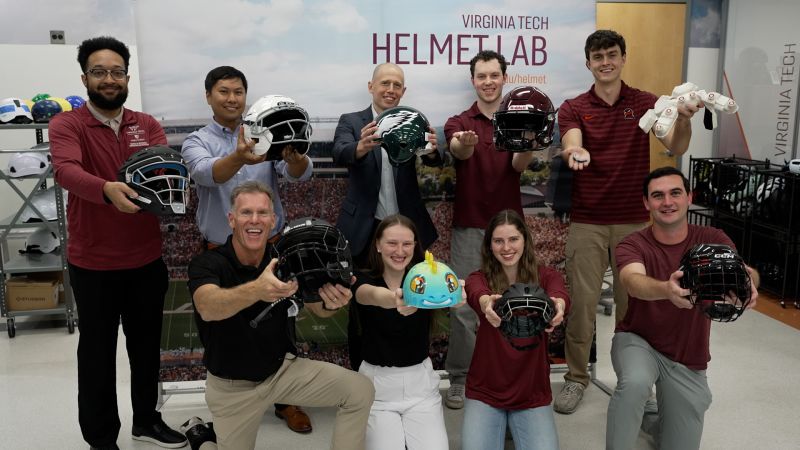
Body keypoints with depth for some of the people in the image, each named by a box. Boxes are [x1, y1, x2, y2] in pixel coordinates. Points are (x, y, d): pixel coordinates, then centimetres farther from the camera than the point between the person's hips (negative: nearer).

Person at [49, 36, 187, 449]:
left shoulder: (147, 125, 5)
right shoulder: (66, 124, -7)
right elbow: (66, 171, -26)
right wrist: (107, 190, -47)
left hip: (147, 259, 4)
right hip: (93, 264, -3)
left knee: (146, 345, 17)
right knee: (97, 353, 10)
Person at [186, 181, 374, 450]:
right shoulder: (207, 264, -21)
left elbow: (316, 308, -15)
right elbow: (208, 308, -41)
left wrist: (331, 302, -41)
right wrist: (256, 290, -62)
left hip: (284, 368, 3)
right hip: (232, 386, -2)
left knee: (360, 391, -10)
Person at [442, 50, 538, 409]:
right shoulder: (459, 123, 3)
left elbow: (519, 165, -10)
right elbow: (459, 151, -20)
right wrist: (464, 144, -45)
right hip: (469, 227, -1)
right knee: (464, 305, 1)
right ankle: (459, 378, 14)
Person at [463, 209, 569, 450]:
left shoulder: (545, 276, -4)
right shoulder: (480, 278, -6)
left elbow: (559, 294, -27)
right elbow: (476, 294, -31)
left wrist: (558, 305, -52)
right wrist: (487, 304, -55)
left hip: (532, 394, 1)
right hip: (485, 392, 0)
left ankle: (514, 425, 12)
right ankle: (499, 423, 12)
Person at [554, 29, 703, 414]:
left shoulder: (646, 103, 3)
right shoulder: (573, 108, 1)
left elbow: (676, 148, -9)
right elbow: (570, 145, -17)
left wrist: (684, 119, -30)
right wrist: (573, 153, -41)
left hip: (634, 221, 1)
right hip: (586, 222, -1)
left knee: (633, 303, 9)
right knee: (581, 302, 3)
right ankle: (576, 377, 19)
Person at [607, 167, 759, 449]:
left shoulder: (712, 240, -8)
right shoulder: (633, 245, -16)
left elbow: (744, 271, -27)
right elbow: (633, 282, -37)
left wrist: (749, 284, -53)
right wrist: (666, 290, -60)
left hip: (687, 360, 3)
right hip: (637, 341, -3)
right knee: (635, 382, -38)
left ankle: (660, 419, 39)